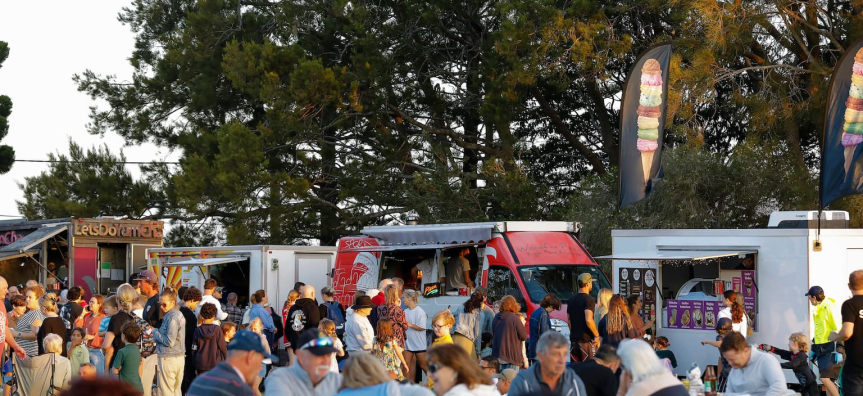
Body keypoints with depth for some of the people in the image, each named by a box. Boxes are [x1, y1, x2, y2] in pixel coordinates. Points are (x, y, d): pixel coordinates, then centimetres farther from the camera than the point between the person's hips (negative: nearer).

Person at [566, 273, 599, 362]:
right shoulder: (589, 299, -12)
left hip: (574, 339, 7)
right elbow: (588, 320, -23)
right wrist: (597, 335, -13)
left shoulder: (571, 299, 12)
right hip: (586, 340, -7)